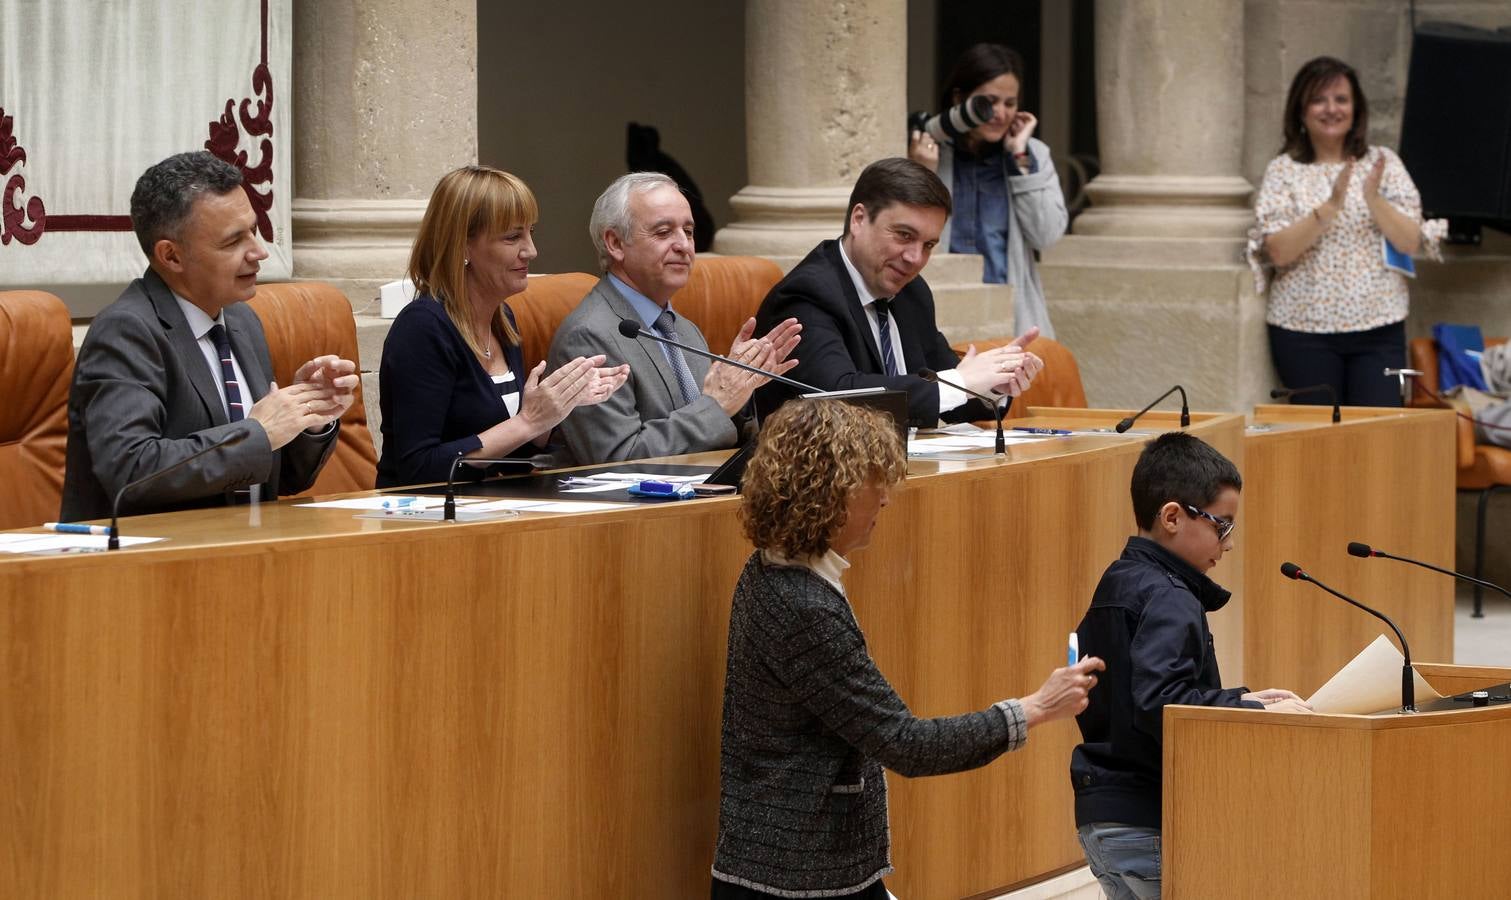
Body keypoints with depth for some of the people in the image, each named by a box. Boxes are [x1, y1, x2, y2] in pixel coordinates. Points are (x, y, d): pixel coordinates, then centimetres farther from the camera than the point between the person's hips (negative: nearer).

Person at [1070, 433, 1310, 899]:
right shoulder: (1169, 601, -16)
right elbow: (1158, 703, -29)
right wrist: (1258, 715, -21)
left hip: (1099, 818, 10)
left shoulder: (1117, 586, 13)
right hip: (1148, 822, -10)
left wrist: (1240, 699, 15)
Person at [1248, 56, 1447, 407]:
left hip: (1378, 327, 1)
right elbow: (1277, 252, -9)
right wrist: (1330, 206, -20)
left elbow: (1412, 243, 0)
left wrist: (1374, 199, -17)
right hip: (1304, 329, -1)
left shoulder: (1384, 163, 7)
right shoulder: (1283, 171, 3)